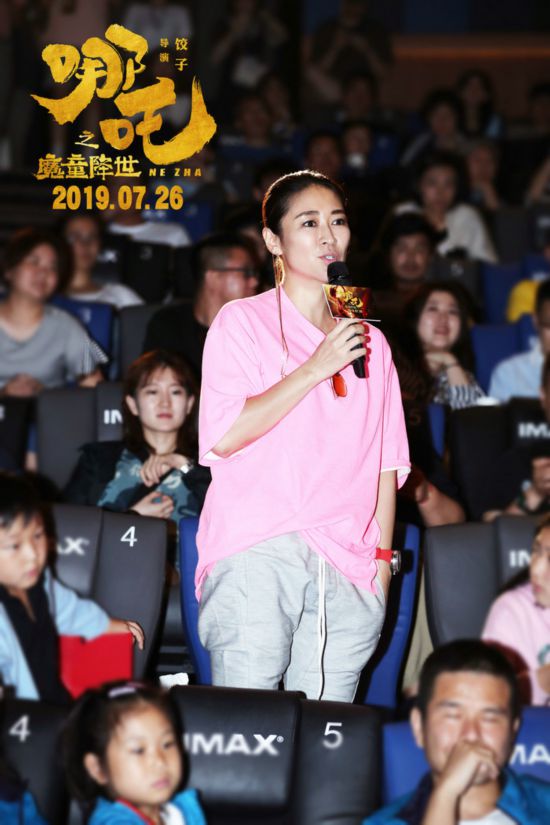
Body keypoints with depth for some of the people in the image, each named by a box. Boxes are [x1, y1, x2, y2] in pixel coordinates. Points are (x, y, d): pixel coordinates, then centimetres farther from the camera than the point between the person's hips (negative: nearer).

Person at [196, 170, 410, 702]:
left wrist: (383, 558, 8)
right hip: (257, 554, -4)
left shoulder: (369, 341, 19)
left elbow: (386, 462, 17)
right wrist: (316, 369, -9)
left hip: (345, 563, 4)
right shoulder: (242, 321, 6)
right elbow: (224, 435, -8)